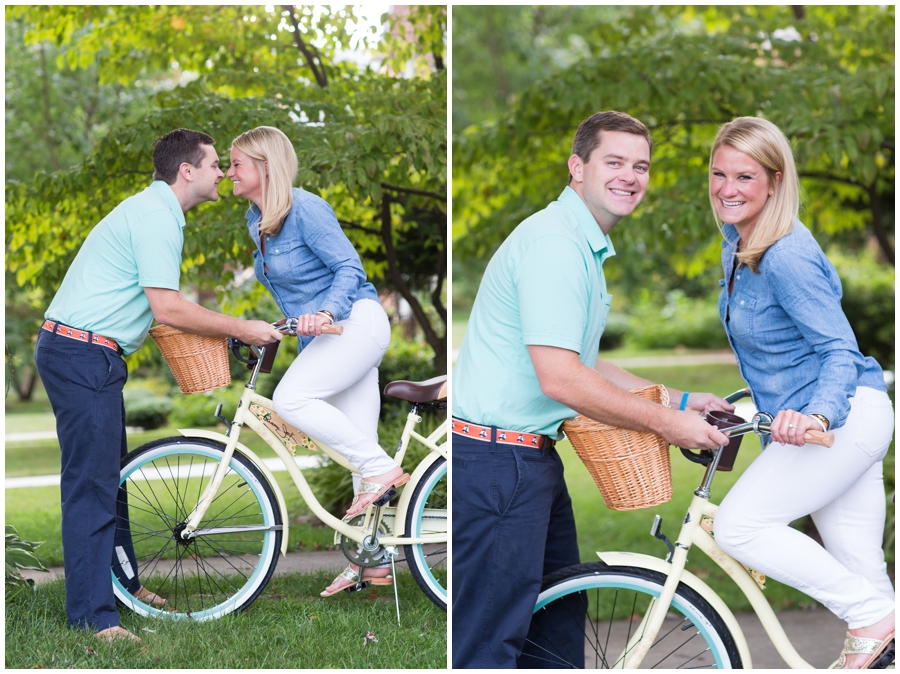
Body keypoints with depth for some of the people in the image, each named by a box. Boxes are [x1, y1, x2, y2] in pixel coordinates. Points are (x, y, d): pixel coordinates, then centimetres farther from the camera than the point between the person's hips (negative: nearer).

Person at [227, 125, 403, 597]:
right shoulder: (256, 220, 13)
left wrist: (326, 312, -34)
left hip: (356, 322, -9)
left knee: (290, 399, -27)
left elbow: (348, 267, -19)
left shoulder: (304, 208, -14)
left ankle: (383, 469, -17)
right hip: (322, 335, 9)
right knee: (354, 447, 7)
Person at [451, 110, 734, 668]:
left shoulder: (587, 247, 18)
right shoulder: (554, 242, -18)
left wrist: (680, 401, 16)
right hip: (497, 459, -11)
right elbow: (560, 379, -24)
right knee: (490, 642, -6)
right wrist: (664, 422, -15)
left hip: (534, 455, 11)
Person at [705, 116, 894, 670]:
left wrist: (818, 413, -40)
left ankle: (873, 618, -11)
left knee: (738, 525, -17)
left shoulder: (787, 257, -20)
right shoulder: (736, 243, 8)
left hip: (847, 415, -9)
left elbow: (840, 349, -23)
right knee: (860, 569, 9)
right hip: (807, 421, 9)